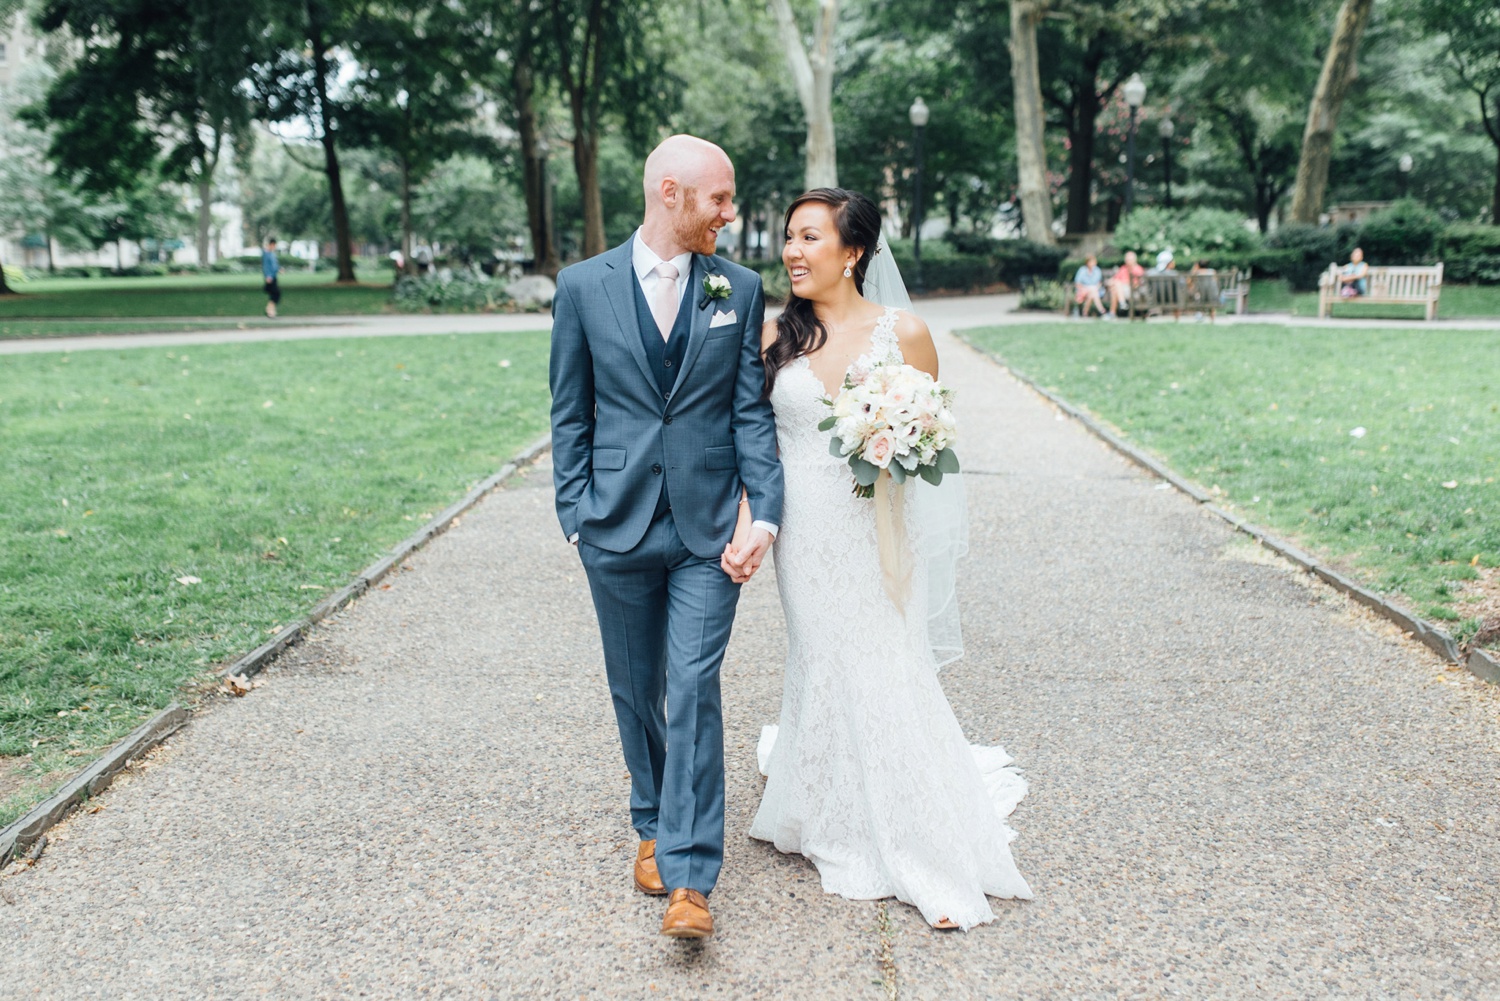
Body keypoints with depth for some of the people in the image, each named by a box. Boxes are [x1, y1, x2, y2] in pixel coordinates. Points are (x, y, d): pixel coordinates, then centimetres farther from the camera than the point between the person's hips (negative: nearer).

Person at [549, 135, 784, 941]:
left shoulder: (739, 290, 3)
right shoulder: (584, 286, 1)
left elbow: (752, 410, 1)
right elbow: (570, 413, 4)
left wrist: (762, 513, -9)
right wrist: (575, 515, -1)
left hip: (708, 526, -1)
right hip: (618, 526, 1)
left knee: (694, 690, -7)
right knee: (635, 690, 13)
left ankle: (689, 876, -2)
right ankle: (653, 825, 34)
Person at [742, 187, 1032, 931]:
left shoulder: (903, 333, -4)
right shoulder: (776, 337, 2)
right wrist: (746, 520, -7)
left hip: (878, 531, -2)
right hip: (805, 533, 2)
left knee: (889, 681, -2)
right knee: (822, 674, 12)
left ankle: (932, 859, 12)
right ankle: (837, 832, 33)